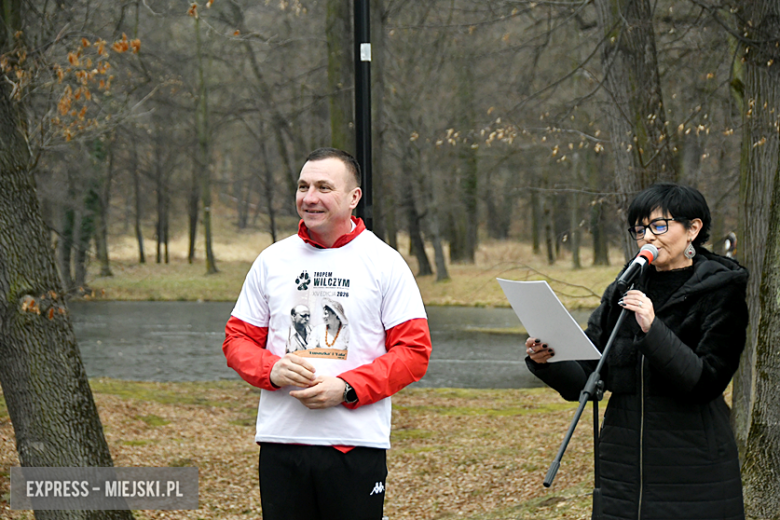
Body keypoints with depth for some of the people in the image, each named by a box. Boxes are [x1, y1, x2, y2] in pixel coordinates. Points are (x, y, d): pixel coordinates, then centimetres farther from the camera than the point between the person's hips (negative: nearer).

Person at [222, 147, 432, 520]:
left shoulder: (385, 263, 2)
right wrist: (271, 370, -8)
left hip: (356, 445, -2)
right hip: (280, 443, 3)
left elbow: (414, 352, -2)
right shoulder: (272, 260, 11)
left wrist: (346, 388, -13)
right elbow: (238, 339, 14)